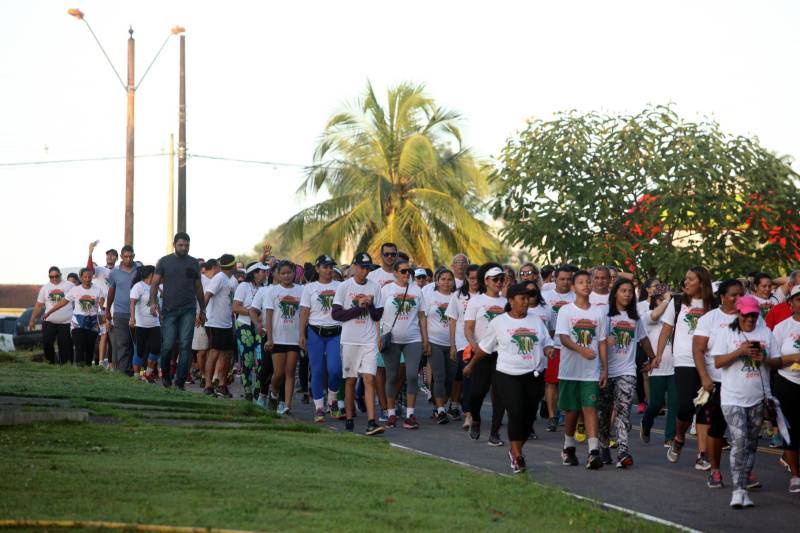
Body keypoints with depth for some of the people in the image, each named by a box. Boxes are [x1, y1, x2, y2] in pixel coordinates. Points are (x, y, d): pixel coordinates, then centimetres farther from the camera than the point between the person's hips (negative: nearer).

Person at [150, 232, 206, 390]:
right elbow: (155, 283, 1)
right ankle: (165, 374, 23)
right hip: (169, 309, -2)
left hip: (188, 310, 2)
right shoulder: (164, 262, 6)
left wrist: (202, 310, 16)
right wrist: (153, 302, -14)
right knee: (168, 344, -3)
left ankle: (180, 382, -5)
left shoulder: (194, 263, 12)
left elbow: (198, 288, 17)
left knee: (185, 345, -6)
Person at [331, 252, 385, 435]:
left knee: (369, 379, -9)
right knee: (350, 380, 7)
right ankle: (349, 419, 17)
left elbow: (378, 316, 8)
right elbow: (335, 314, -5)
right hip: (350, 340, -1)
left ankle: (371, 422, -15)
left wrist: (370, 304, -11)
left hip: (369, 341, 1)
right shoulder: (344, 287, 1)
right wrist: (358, 307, -10)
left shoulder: (374, 287, 7)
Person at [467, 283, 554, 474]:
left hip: (534, 376, 4)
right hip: (508, 376, -4)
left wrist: (549, 350, -10)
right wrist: (471, 365, 18)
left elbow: (547, 343, 13)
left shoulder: (536, 321, 11)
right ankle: (517, 456, -10)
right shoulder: (499, 323, 2)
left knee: (529, 415, 4)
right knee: (516, 413, -15)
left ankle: (515, 451, 22)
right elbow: (484, 347, 12)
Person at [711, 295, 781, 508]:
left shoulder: (766, 333, 8)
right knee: (739, 441, -16)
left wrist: (765, 359, -11)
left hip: (759, 398, 4)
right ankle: (738, 490, -17)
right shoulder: (728, 334, 0)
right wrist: (741, 351, -17)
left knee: (751, 444, 8)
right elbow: (718, 362, -7)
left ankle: (743, 488, 15)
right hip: (733, 398, -4)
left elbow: (778, 361, 9)